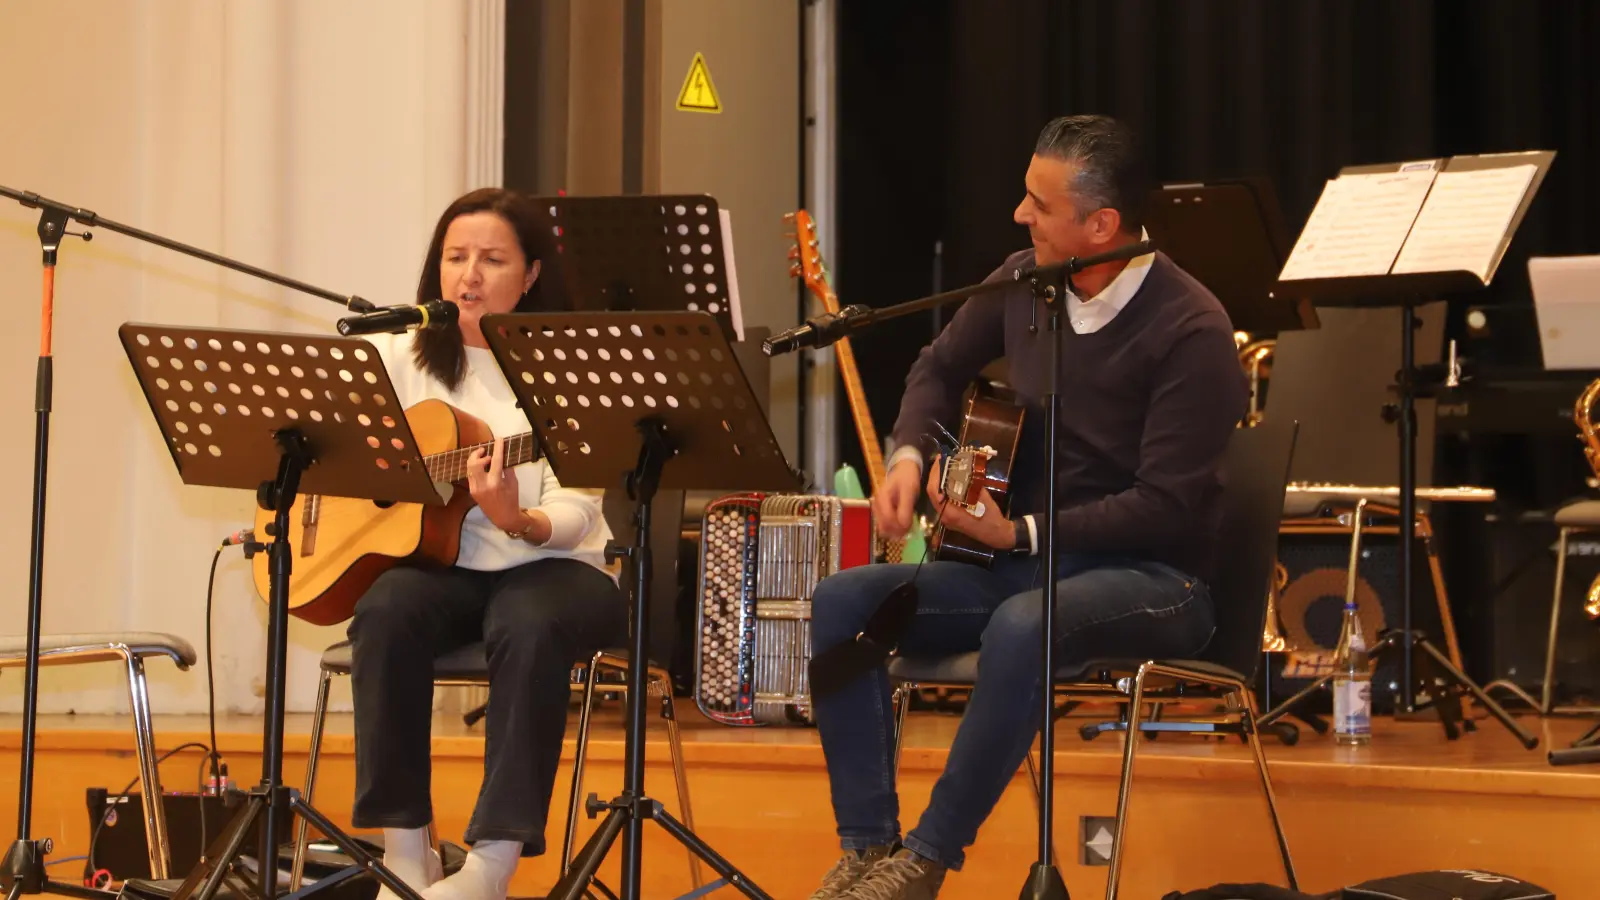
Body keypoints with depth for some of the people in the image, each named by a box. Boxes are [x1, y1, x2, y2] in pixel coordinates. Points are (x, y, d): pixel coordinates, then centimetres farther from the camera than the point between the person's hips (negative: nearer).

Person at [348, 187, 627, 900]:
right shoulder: (403, 353, 6)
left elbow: (576, 513, -12)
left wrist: (517, 520, -35)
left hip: (547, 566, -2)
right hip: (434, 561, 3)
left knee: (533, 628, -36)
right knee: (387, 613, -31)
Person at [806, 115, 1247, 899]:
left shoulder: (1191, 330, -19)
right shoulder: (1024, 281, 1)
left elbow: (1165, 507, -22)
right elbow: (941, 367, 18)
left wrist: (1021, 533, -24)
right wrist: (909, 457, -2)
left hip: (1150, 575, -7)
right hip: (1024, 562, 7)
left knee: (1022, 627, -39)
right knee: (842, 602, -13)